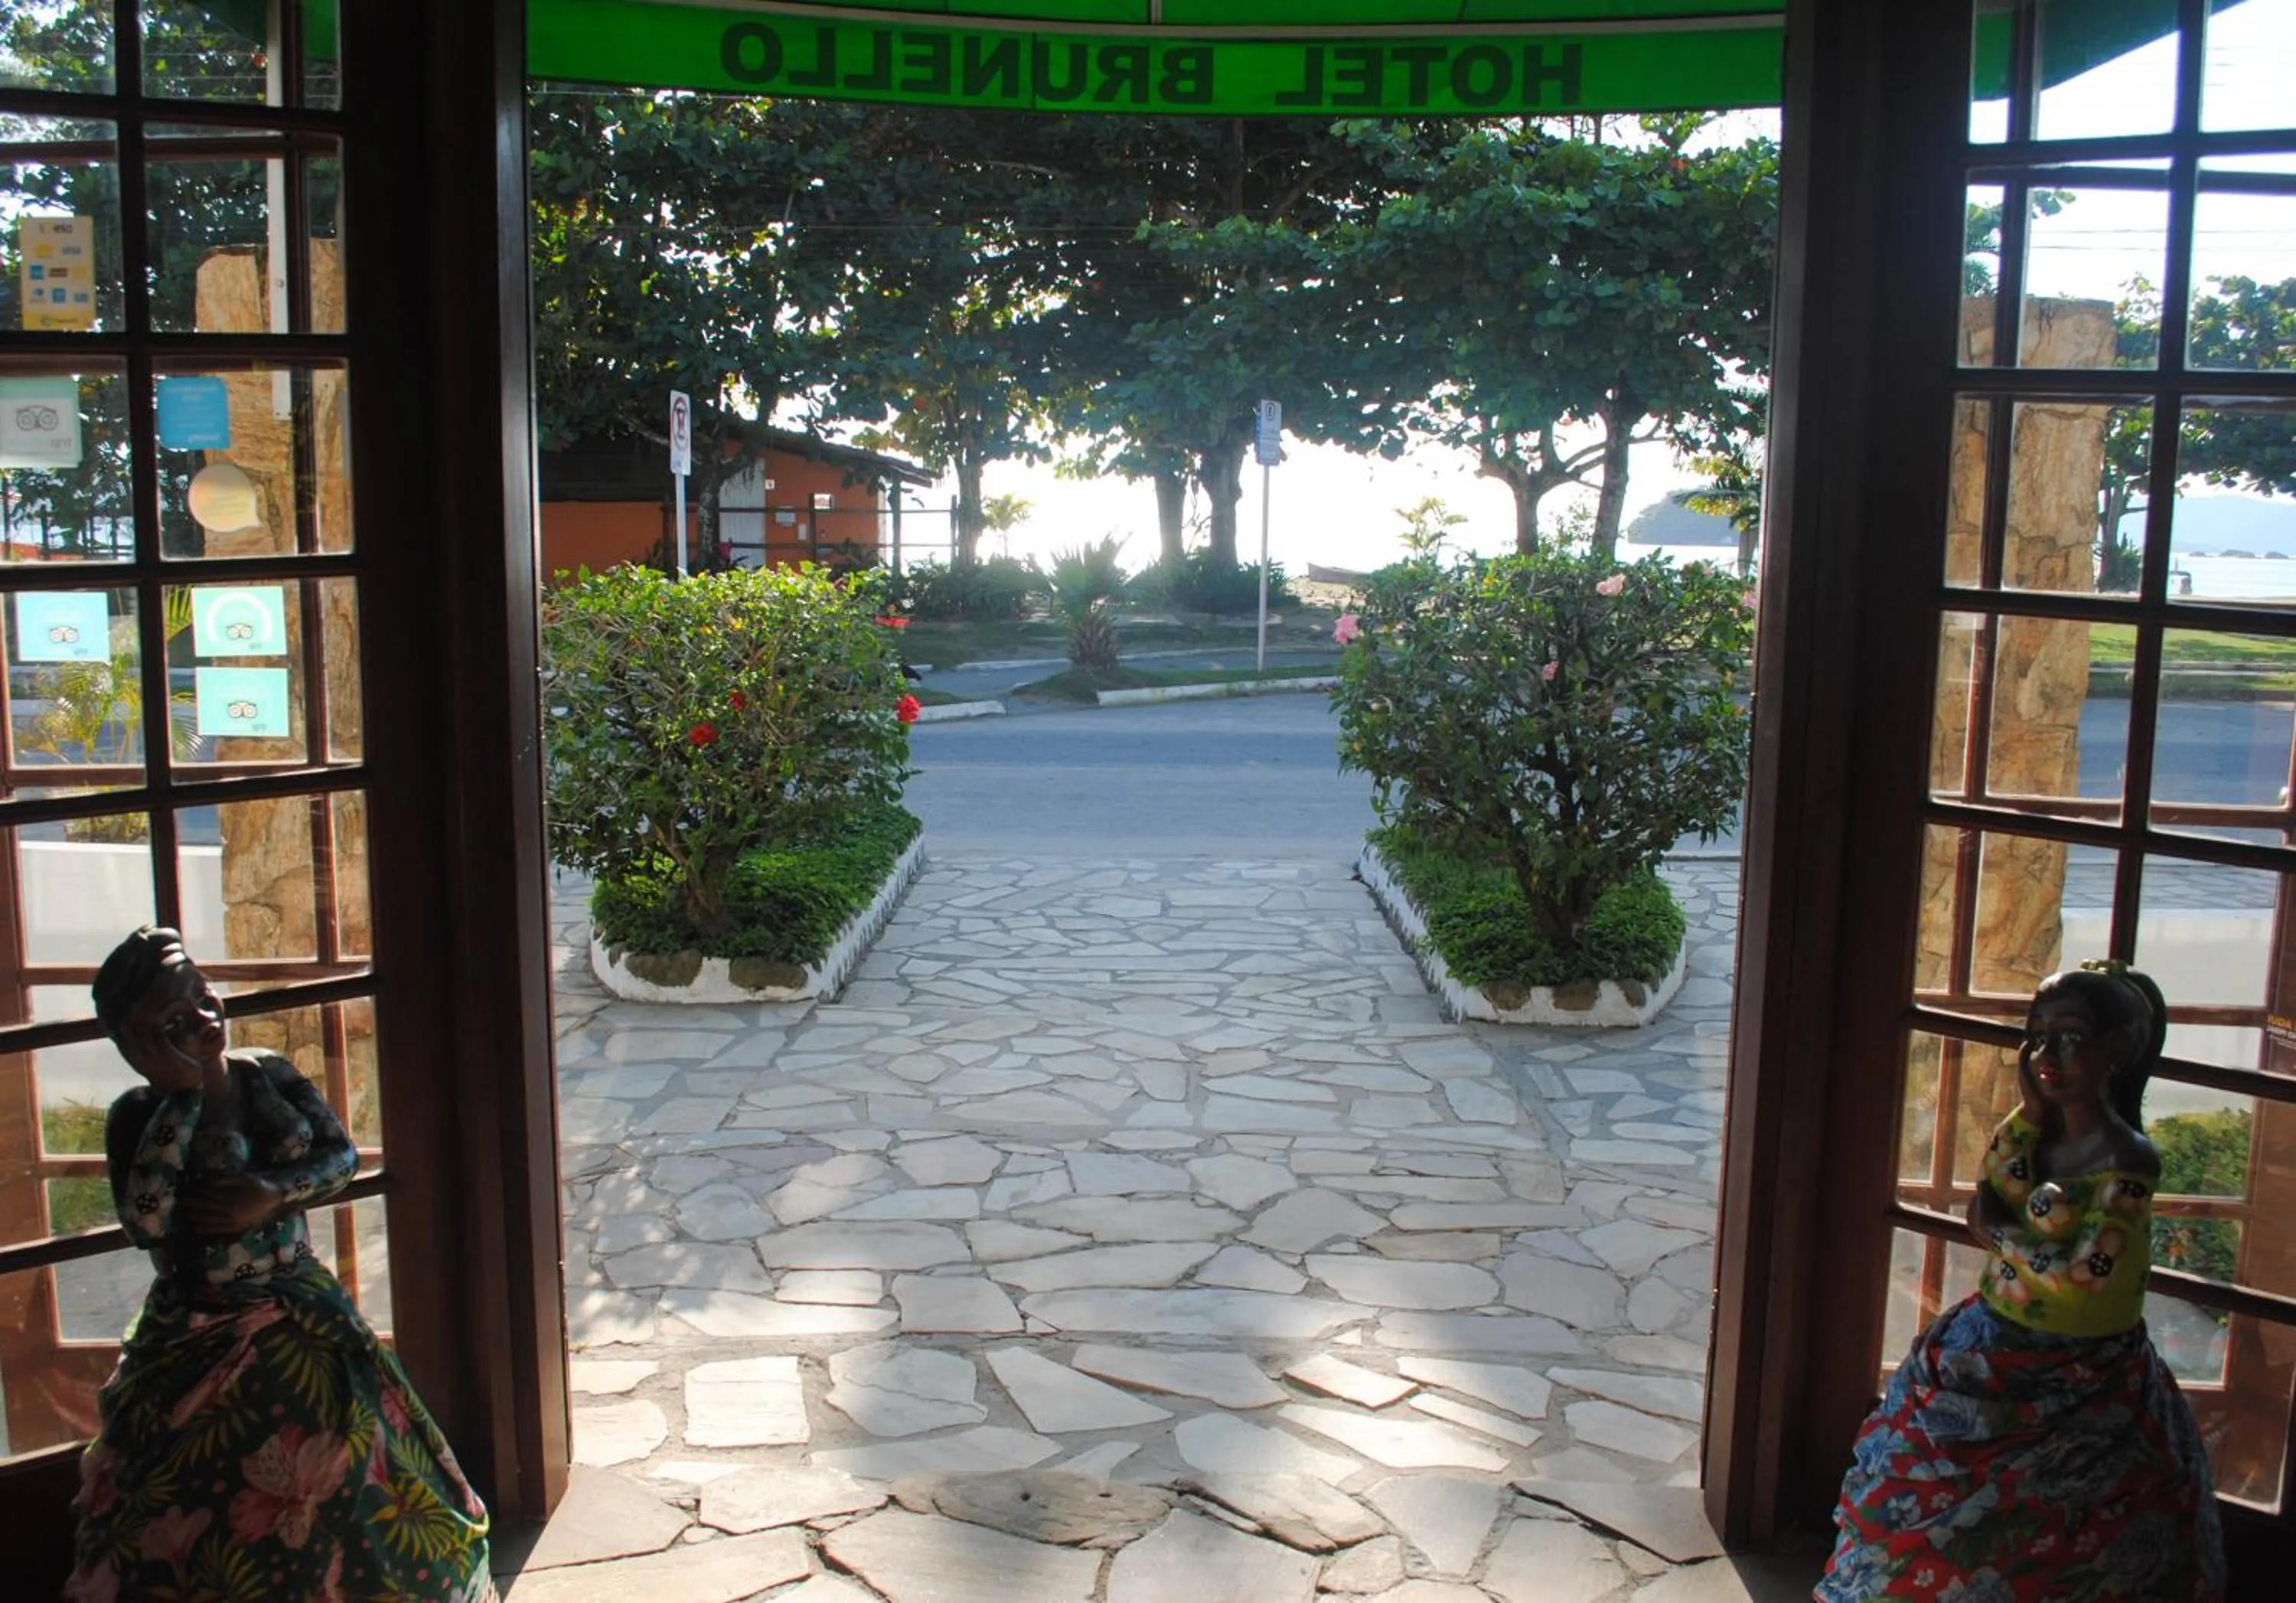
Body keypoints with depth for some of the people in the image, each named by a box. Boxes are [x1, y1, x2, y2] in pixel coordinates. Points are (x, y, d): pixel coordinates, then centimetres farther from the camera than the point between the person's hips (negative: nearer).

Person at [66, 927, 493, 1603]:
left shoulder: (270, 1073, 0)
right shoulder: (138, 1115, -12)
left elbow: (343, 1155, -1)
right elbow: (145, 1223, -26)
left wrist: (269, 1196, -19)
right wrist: (183, 1096, -26)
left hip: (302, 1311, 4)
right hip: (199, 1336, -4)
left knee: (348, 1475, 8)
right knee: (201, 1502, 0)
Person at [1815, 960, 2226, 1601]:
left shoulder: (2128, 1161, -18)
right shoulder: (2033, 1130, 1)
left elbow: (2089, 1267, -24)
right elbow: (1982, 1220, -6)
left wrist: (2008, 1235, -8)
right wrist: (2027, 1114, -9)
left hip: (2082, 1387, -6)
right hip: (1988, 1361, 6)